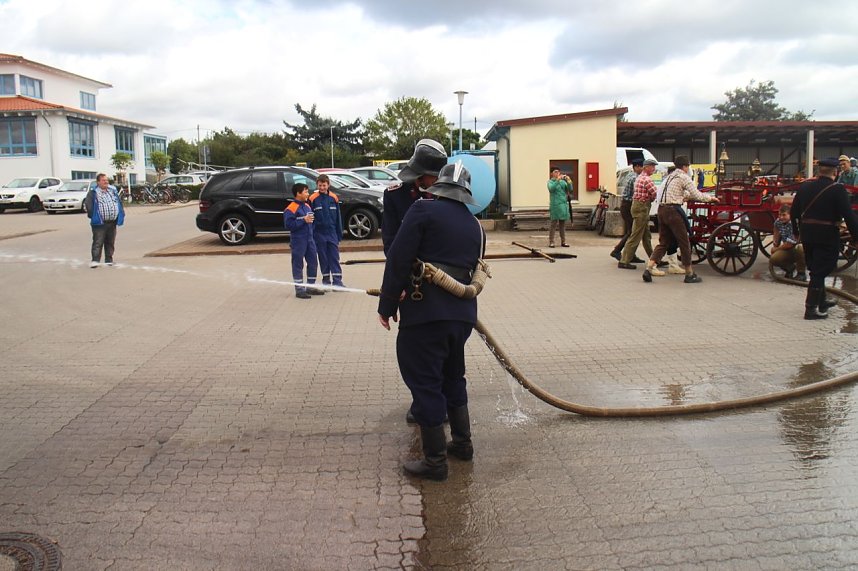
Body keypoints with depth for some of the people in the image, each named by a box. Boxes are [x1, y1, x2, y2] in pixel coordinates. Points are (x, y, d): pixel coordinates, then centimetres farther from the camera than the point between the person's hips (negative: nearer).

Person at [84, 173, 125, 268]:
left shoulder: (113, 190, 13)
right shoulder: (93, 193, -3)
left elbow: (119, 203, 18)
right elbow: (88, 204, -8)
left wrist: (121, 215, 11)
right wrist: (93, 216, -11)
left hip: (112, 222, 5)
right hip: (100, 223, -5)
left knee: (110, 242, 10)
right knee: (98, 242, -9)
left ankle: (109, 260, 17)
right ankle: (95, 260, -10)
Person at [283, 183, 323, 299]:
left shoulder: (307, 206, 13)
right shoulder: (291, 208, -13)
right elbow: (288, 224, -20)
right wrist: (303, 220, -21)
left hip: (309, 239, 8)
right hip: (298, 241, -8)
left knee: (313, 263, 12)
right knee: (298, 265, 1)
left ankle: (311, 287, 24)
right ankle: (299, 289, 7)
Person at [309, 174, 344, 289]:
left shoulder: (334, 198, 3)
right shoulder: (313, 199, -4)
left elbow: (338, 218, 7)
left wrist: (339, 235, 6)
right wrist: (310, 235, -4)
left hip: (332, 232, 1)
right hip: (319, 233, -1)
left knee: (334, 257, -1)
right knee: (323, 258, 7)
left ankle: (337, 281, 0)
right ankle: (326, 281, 17)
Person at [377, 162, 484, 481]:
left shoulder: (423, 210, -5)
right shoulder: (475, 226, 14)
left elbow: (398, 260, -11)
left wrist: (387, 305, -4)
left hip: (425, 314, -7)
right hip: (463, 314, 7)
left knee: (425, 384, 2)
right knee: (453, 377, 24)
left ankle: (435, 461, 9)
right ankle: (462, 443, 35)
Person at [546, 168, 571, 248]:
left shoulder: (563, 181, 13)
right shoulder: (550, 181, 2)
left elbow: (570, 190, 2)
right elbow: (551, 188, -19)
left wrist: (569, 182, -15)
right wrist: (557, 180, -27)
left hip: (564, 204, 4)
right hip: (555, 205, -4)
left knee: (563, 224, 8)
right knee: (554, 223, -6)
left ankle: (563, 241, 13)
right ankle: (551, 242, -3)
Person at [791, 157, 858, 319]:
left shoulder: (805, 186, 3)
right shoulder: (837, 190, -14)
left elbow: (793, 211, 9)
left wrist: (796, 230, 21)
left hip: (807, 234, 6)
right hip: (828, 236, -6)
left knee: (816, 270, 19)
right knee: (820, 271, 0)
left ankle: (821, 302, 34)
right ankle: (811, 308, 0)